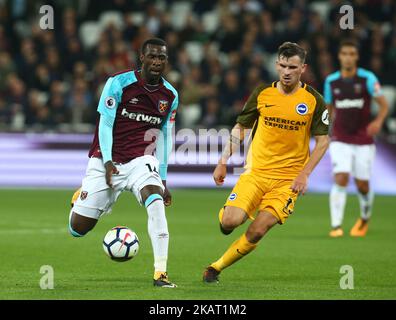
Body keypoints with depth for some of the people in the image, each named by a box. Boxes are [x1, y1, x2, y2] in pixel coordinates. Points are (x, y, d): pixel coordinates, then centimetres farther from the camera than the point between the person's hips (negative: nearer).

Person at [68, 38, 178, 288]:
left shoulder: (170, 95, 4)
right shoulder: (119, 83, -9)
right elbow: (105, 124, -8)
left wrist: (163, 178, 11)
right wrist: (108, 162, -18)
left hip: (139, 160, 2)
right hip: (106, 160, -2)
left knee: (156, 200, -32)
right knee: (78, 228, -2)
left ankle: (160, 274, -34)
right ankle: (80, 198, 37)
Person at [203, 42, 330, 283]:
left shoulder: (313, 100, -2)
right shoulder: (262, 93, 3)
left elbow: (323, 141, 1)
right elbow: (240, 128, 12)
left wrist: (304, 174, -9)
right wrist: (223, 163, 6)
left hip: (288, 179, -1)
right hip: (256, 172, 1)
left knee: (257, 232, -13)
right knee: (230, 222, -18)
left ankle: (217, 267, 6)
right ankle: (226, 214, 20)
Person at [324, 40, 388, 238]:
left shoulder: (368, 78, -6)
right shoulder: (331, 81, 3)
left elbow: (383, 104, -6)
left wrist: (378, 121, -25)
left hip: (363, 140, -1)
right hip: (340, 140, 1)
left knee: (362, 185, 5)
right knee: (340, 180, -17)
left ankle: (364, 220, 33)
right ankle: (336, 226, -18)